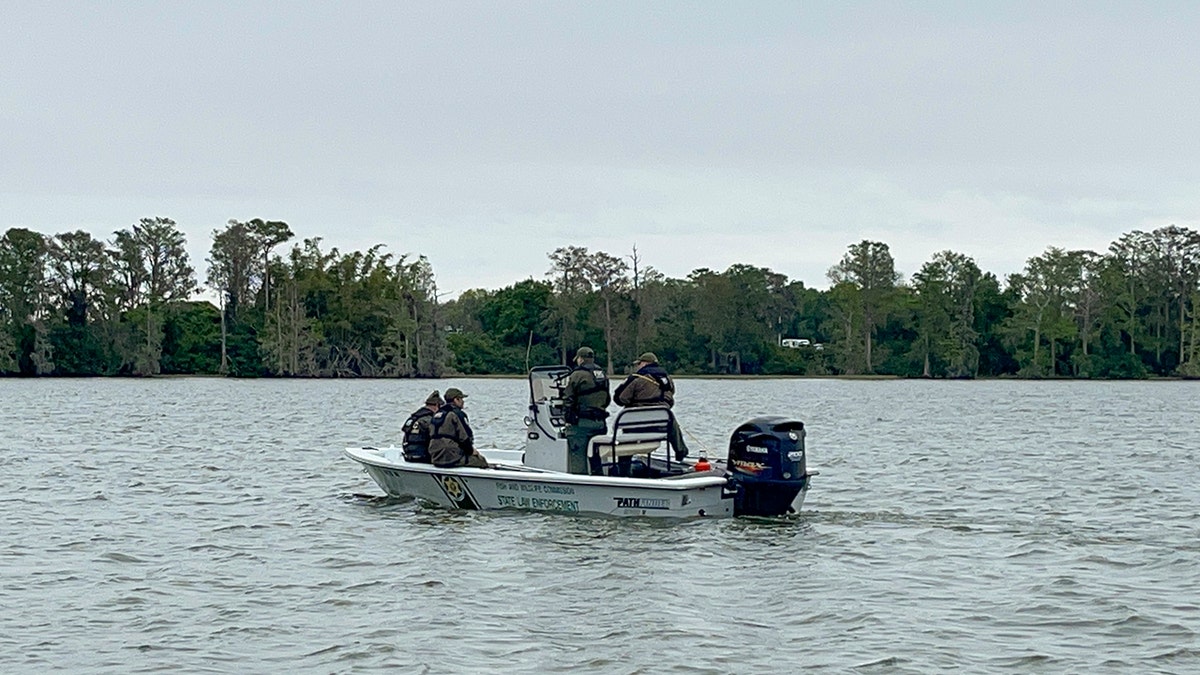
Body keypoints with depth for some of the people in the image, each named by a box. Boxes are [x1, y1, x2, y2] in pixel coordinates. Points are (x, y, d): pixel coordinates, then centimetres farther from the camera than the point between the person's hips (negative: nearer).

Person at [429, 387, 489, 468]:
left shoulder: (436, 415, 16)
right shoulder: (457, 414, -10)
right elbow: (465, 438, -13)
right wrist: (471, 451, 8)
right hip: (452, 459, -9)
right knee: (480, 460, 3)